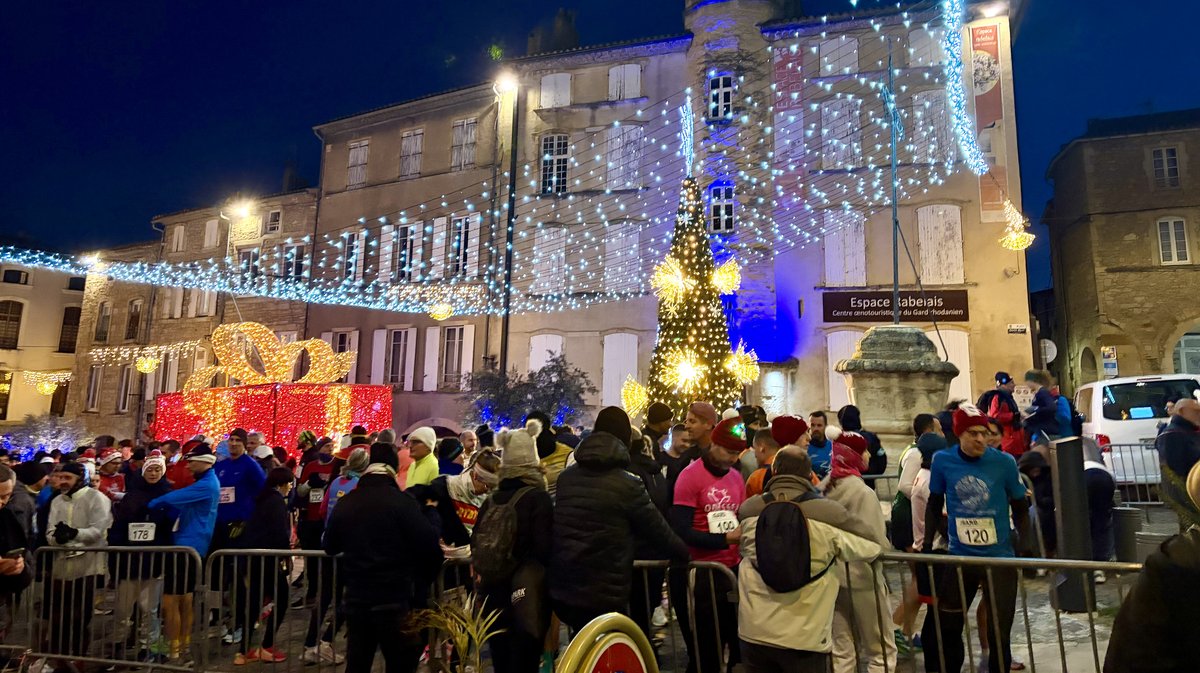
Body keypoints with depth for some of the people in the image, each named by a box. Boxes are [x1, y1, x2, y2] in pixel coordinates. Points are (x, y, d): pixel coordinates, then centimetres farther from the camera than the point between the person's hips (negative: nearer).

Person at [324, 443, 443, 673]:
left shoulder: (344, 503, 4)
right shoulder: (401, 501, -13)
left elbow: (330, 547, 17)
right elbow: (428, 545, -16)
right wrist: (422, 580, 2)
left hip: (356, 598, 5)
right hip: (394, 599, -5)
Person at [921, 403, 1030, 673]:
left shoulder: (1004, 462, -10)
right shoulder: (942, 461, -7)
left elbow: (1020, 509, 4)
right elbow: (934, 506, 6)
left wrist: (1025, 548, -3)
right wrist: (927, 547, 4)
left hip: (1000, 558, -1)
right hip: (959, 557, 1)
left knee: (999, 633, 10)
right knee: (943, 628, 11)